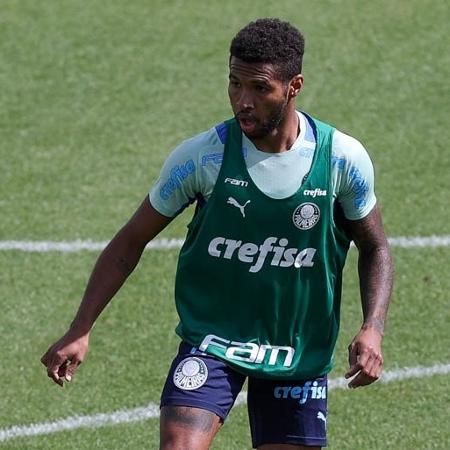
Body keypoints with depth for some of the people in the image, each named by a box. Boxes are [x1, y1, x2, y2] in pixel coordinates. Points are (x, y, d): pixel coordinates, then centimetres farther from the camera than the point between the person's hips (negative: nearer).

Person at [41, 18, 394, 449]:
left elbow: (374, 248, 7)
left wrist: (372, 329, -9)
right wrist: (79, 331, -7)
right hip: (210, 344, -2)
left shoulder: (343, 159, -9)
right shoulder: (200, 156, -12)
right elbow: (131, 241, -1)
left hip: (300, 356, 2)